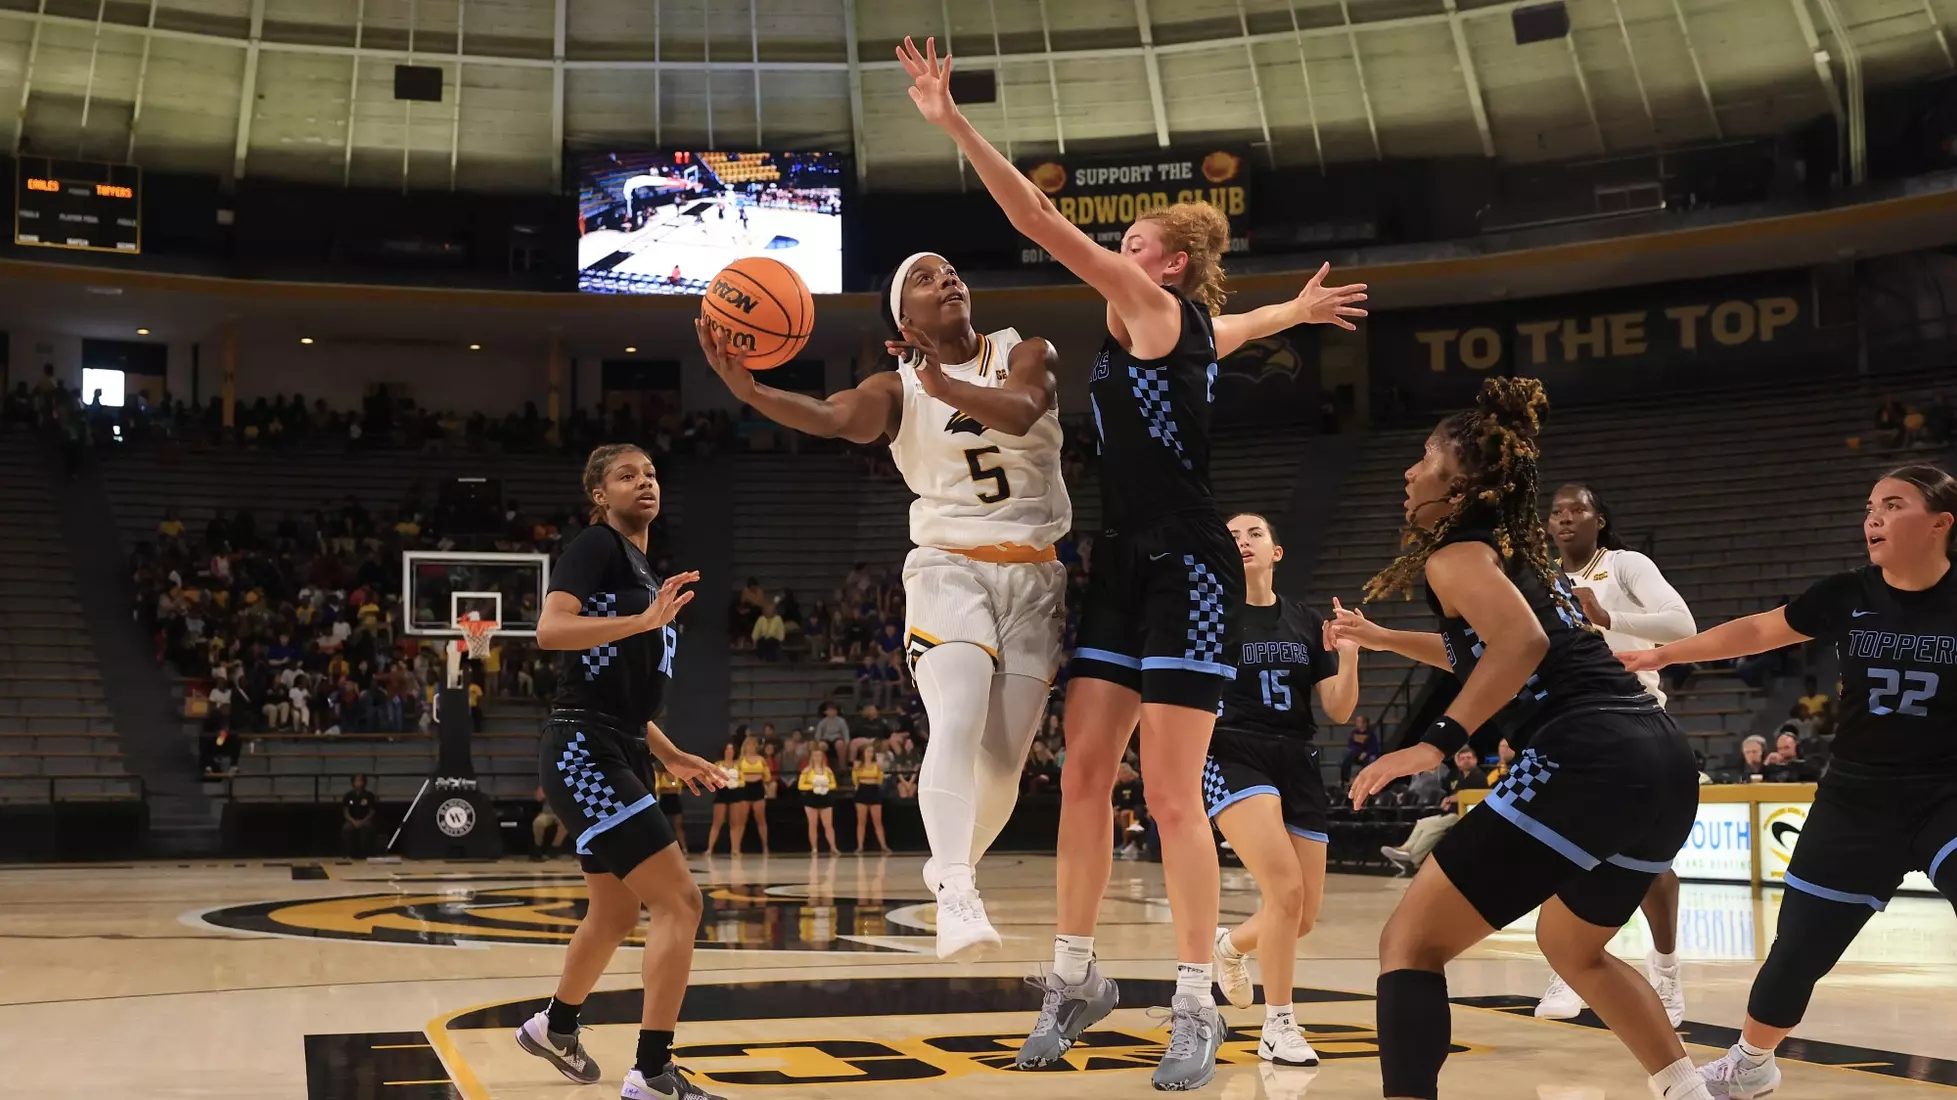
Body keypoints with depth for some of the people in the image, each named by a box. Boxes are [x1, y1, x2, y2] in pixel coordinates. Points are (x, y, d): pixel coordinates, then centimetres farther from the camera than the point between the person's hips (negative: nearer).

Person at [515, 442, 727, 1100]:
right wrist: (645, 620, -31)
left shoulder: (642, 570, 20)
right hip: (584, 752, -10)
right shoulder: (596, 546, -7)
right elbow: (550, 630, -24)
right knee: (678, 901, -16)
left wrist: (670, 756, 24)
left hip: (621, 755, 10)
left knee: (615, 913, 23)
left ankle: (555, 1027, 45)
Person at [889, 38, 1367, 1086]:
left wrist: (954, 122, -18)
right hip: (1124, 566, 9)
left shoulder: (1158, 311, -8)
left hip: (1189, 569, -9)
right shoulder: (1195, 330, 15)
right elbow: (1246, 323, 38)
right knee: (1082, 773, 4)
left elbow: (1041, 223, -17)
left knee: (1171, 797, -7)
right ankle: (1074, 976, 14)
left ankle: (1195, 1007, 1)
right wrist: (1300, 309, 61)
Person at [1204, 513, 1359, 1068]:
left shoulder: (1307, 623, 10)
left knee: (1305, 916, 5)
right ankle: (1278, 1025, -7)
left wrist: (1348, 655, -10)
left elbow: (1339, 711, 6)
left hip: (1296, 766, 5)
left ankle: (1231, 945, 40)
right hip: (1232, 758, -5)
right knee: (1285, 887, -24)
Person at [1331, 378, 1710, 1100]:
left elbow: (1522, 642, -19)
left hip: (1588, 762, -9)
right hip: (1665, 764, 9)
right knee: (1571, 948, 33)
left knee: (1411, 941, -4)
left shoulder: (1457, 553, 2)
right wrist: (1381, 638, 52)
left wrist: (1437, 743, -21)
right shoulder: (1522, 553, 27)